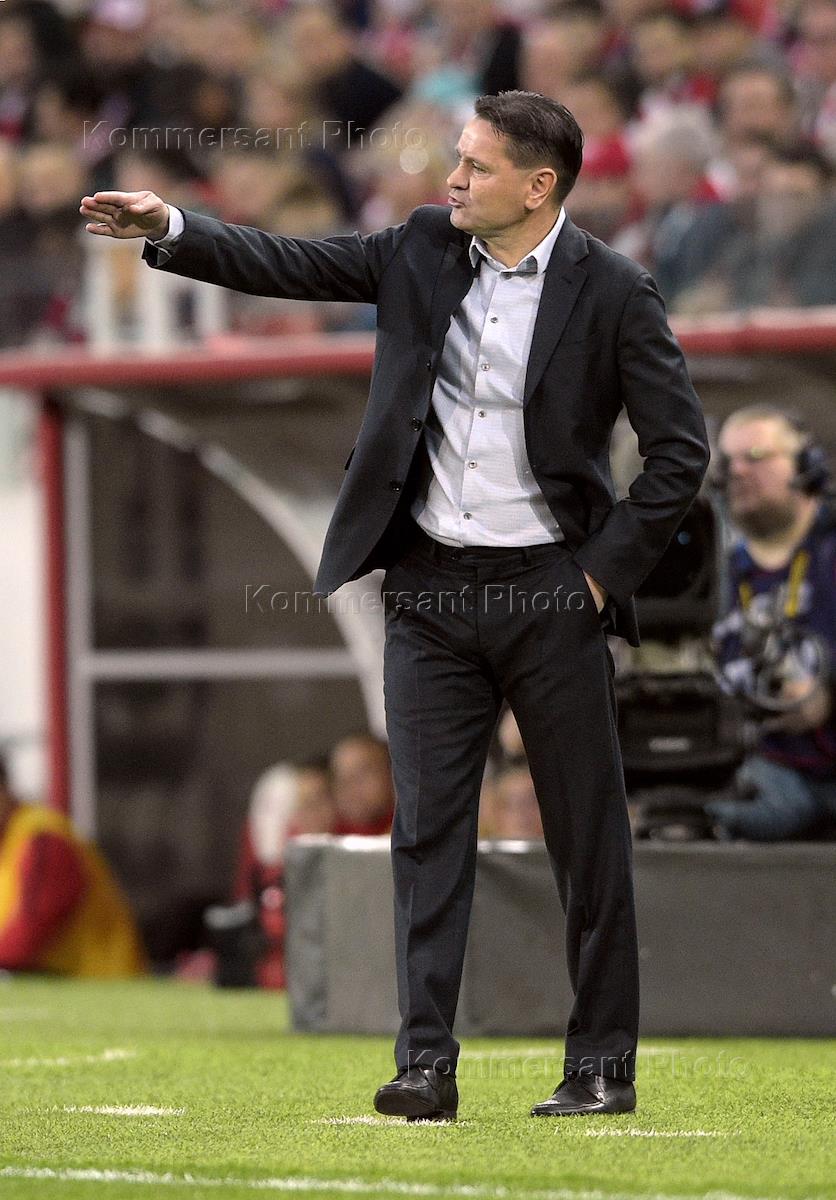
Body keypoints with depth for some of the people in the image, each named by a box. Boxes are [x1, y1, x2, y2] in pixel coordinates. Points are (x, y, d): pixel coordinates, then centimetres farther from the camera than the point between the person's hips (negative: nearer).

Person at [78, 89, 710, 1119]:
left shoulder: (611, 292, -8)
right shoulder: (425, 250, 4)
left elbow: (680, 448, -7)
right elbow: (291, 266, 5)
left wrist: (610, 567, -9)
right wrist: (172, 230, -7)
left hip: (549, 588, -4)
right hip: (429, 588, 4)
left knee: (587, 835, 3)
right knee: (427, 824, -2)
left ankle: (602, 1065, 12)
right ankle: (425, 1064, -3)